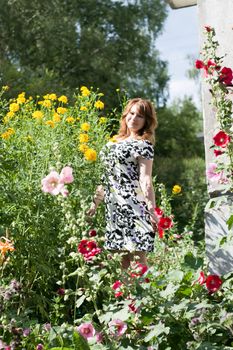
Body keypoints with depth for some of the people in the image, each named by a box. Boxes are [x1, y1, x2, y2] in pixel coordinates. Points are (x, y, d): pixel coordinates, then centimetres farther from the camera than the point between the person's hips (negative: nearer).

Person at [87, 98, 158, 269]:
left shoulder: (143, 145, -1)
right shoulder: (115, 143, 19)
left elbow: (145, 179, -9)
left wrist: (152, 209, -17)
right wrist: (96, 202, 22)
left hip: (134, 207, -7)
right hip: (114, 208, 7)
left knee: (137, 258, -8)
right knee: (120, 260, 6)